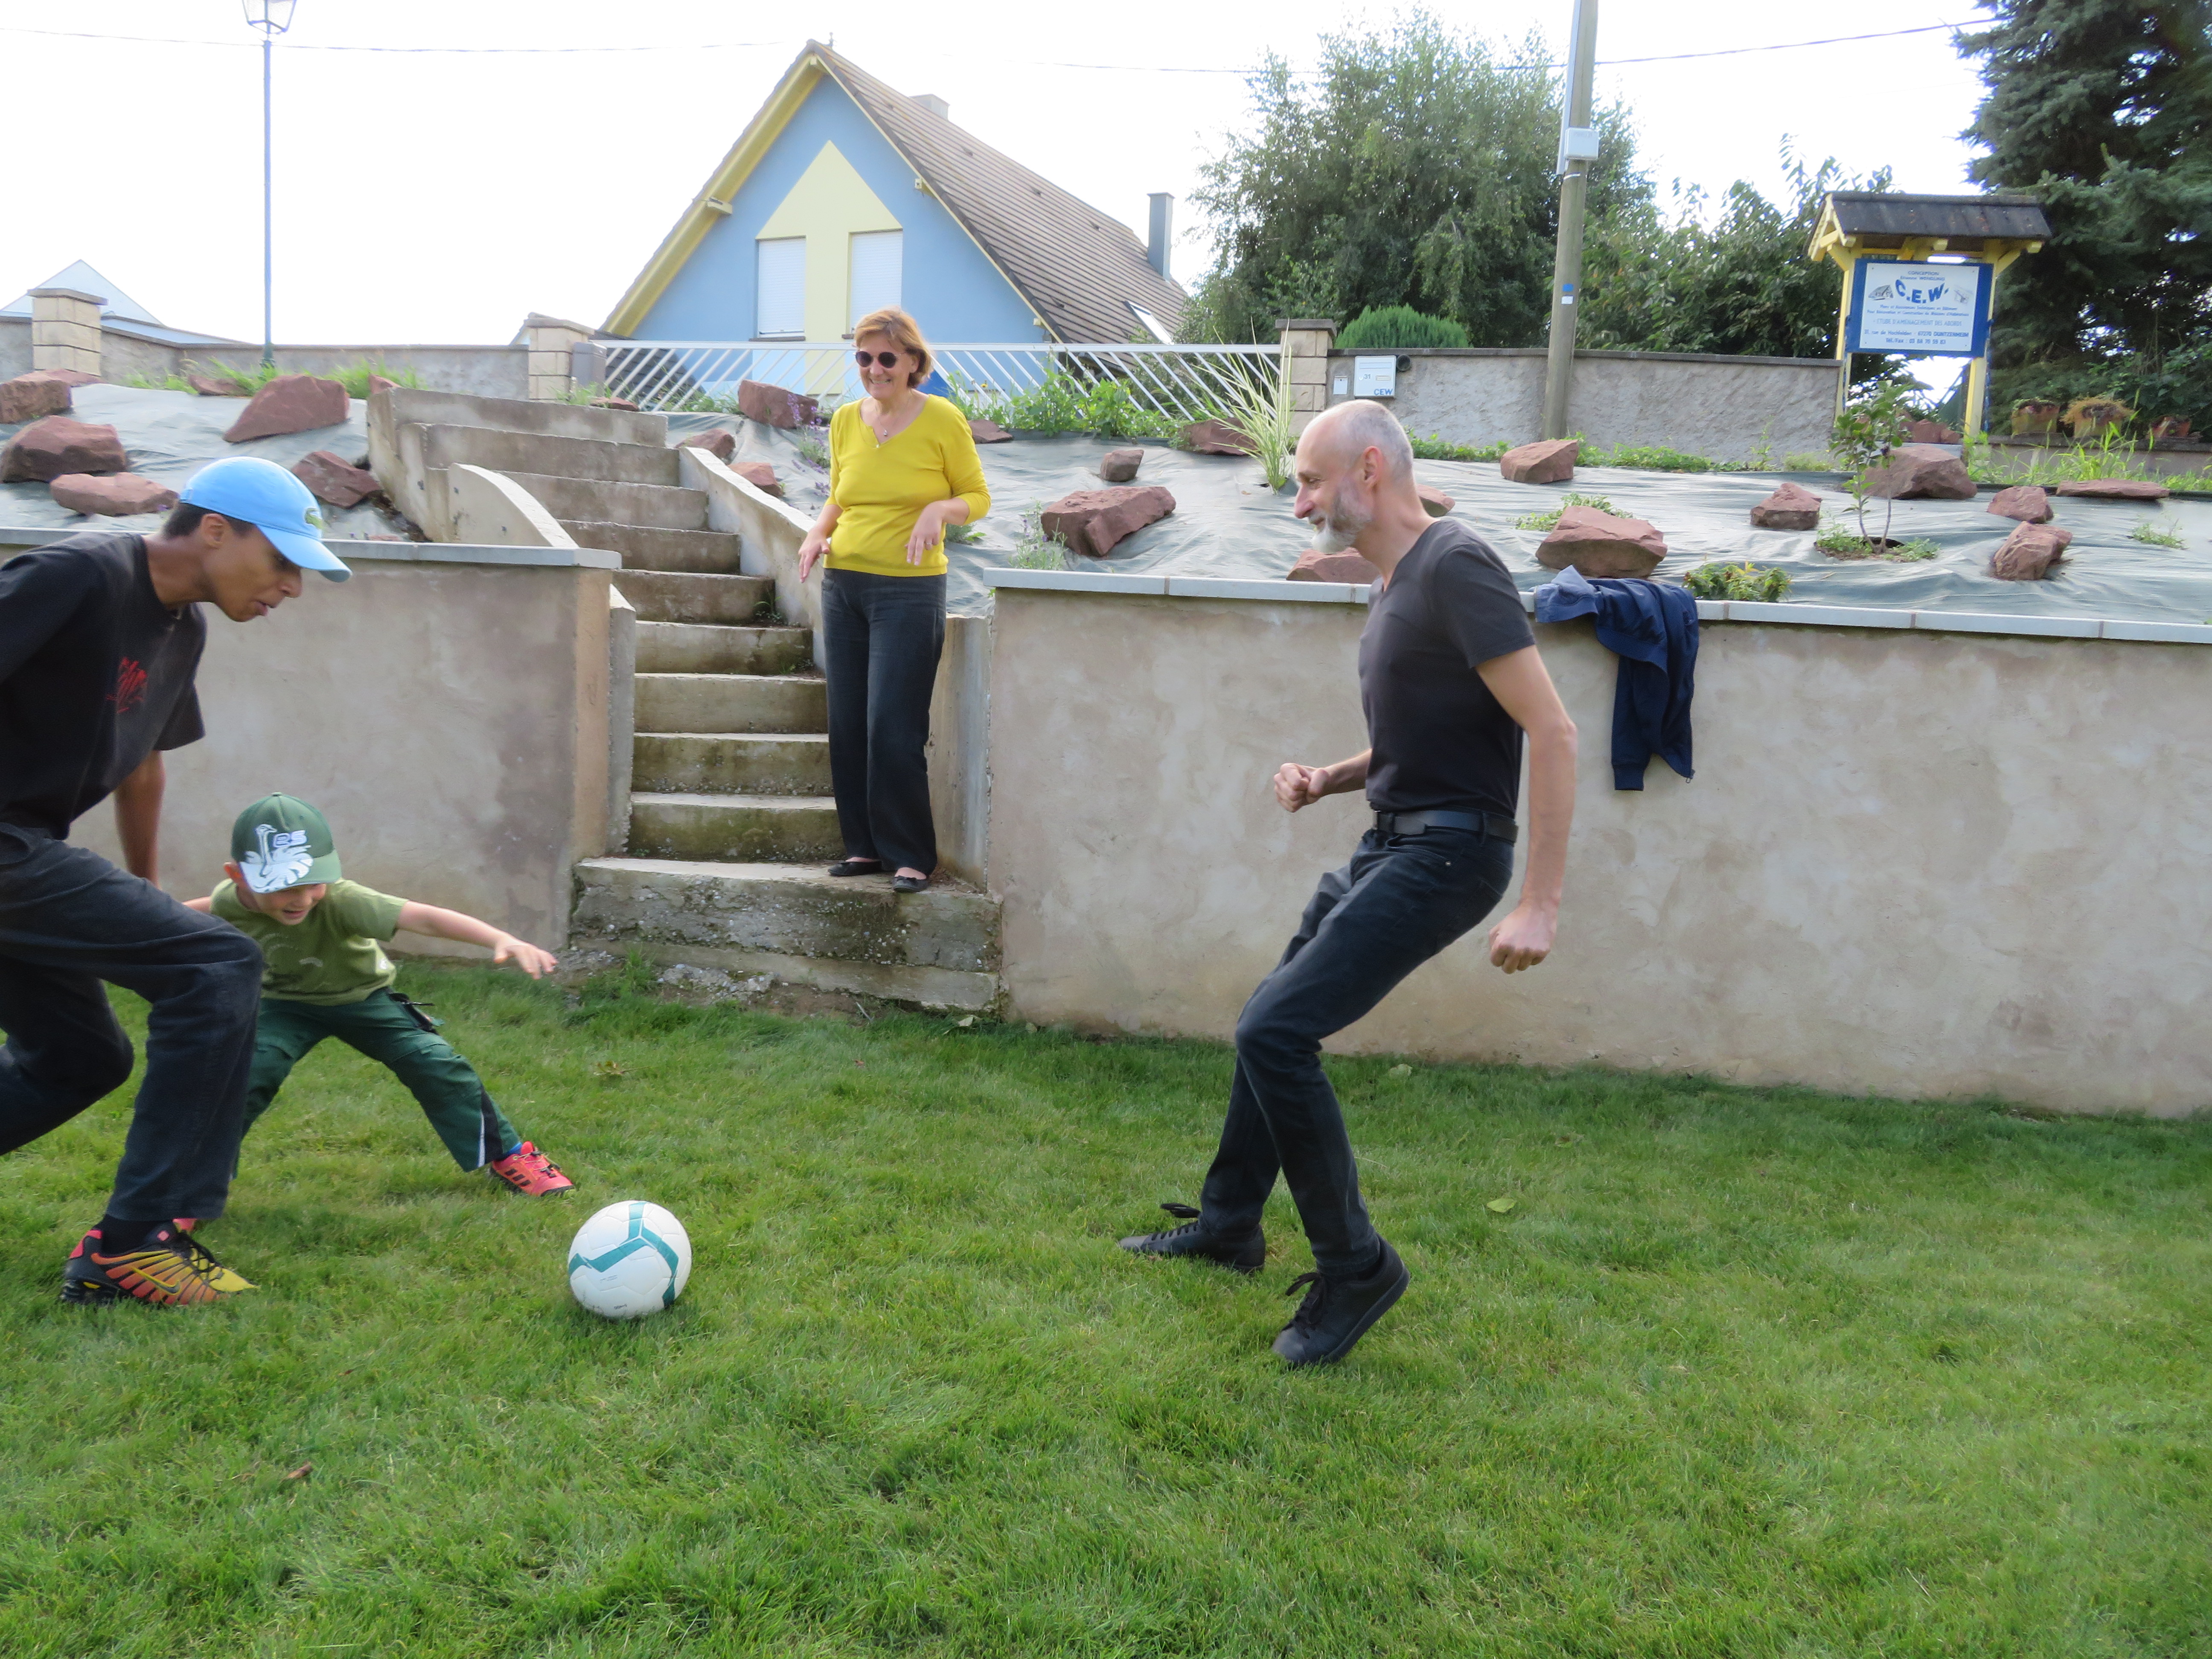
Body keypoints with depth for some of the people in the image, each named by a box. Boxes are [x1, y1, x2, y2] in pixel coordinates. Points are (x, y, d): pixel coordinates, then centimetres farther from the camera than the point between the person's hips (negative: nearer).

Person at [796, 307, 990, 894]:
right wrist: (818, 532, 1)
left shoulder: (943, 420, -5)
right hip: (844, 585, 5)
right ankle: (864, 846, 18)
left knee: (892, 728, -9)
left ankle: (912, 857, 1)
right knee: (847, 727, 6)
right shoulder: (846, 421, 9)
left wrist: (941, 510, -18)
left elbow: (979, 497, 2)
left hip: (909, 592, -5)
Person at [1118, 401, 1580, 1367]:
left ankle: (1355, 1268, 0)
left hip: (1445, 854, -10)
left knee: (1274, 1034, -16)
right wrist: (1328, 780, 7)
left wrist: (1540, 903, -25)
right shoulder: (1396, 583, 13)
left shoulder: (1454, 567, -17)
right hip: (1390, 845, 10)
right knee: (1274, 1024, 19)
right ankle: (1229, 1225, 37)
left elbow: (1551, 732, -22)